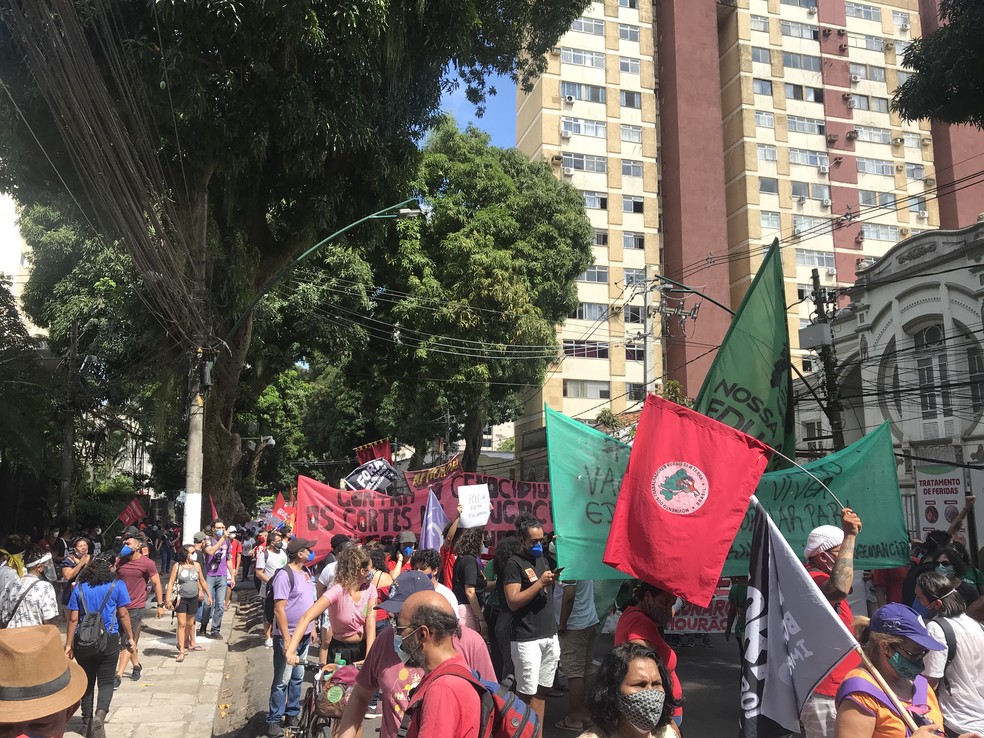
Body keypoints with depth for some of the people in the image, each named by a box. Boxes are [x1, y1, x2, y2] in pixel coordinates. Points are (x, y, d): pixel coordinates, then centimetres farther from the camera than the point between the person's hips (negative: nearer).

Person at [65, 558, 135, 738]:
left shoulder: (79, 589, 7)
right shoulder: (117, 586, 2)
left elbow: (73, 619, 3)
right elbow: (123, 614, 0)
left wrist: (69, 645, 7)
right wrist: (130, 637, 7)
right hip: (109, 640, -2)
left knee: (87, 681, 16)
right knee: (106, 681, 4)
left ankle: (86, 722, 21)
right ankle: (100, 714, -20)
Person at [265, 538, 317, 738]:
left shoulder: (306, 573, 8)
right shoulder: (285, 575, -18)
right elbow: (279, 609, -21)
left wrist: (312, 628, 17)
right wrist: (287, 640, -23)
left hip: (304, 634, 8)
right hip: (288, 636, -8)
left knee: (298, 677, 15)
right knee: (282, 680, 0)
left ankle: (292, 714, 28)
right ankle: (273, 721, 11)